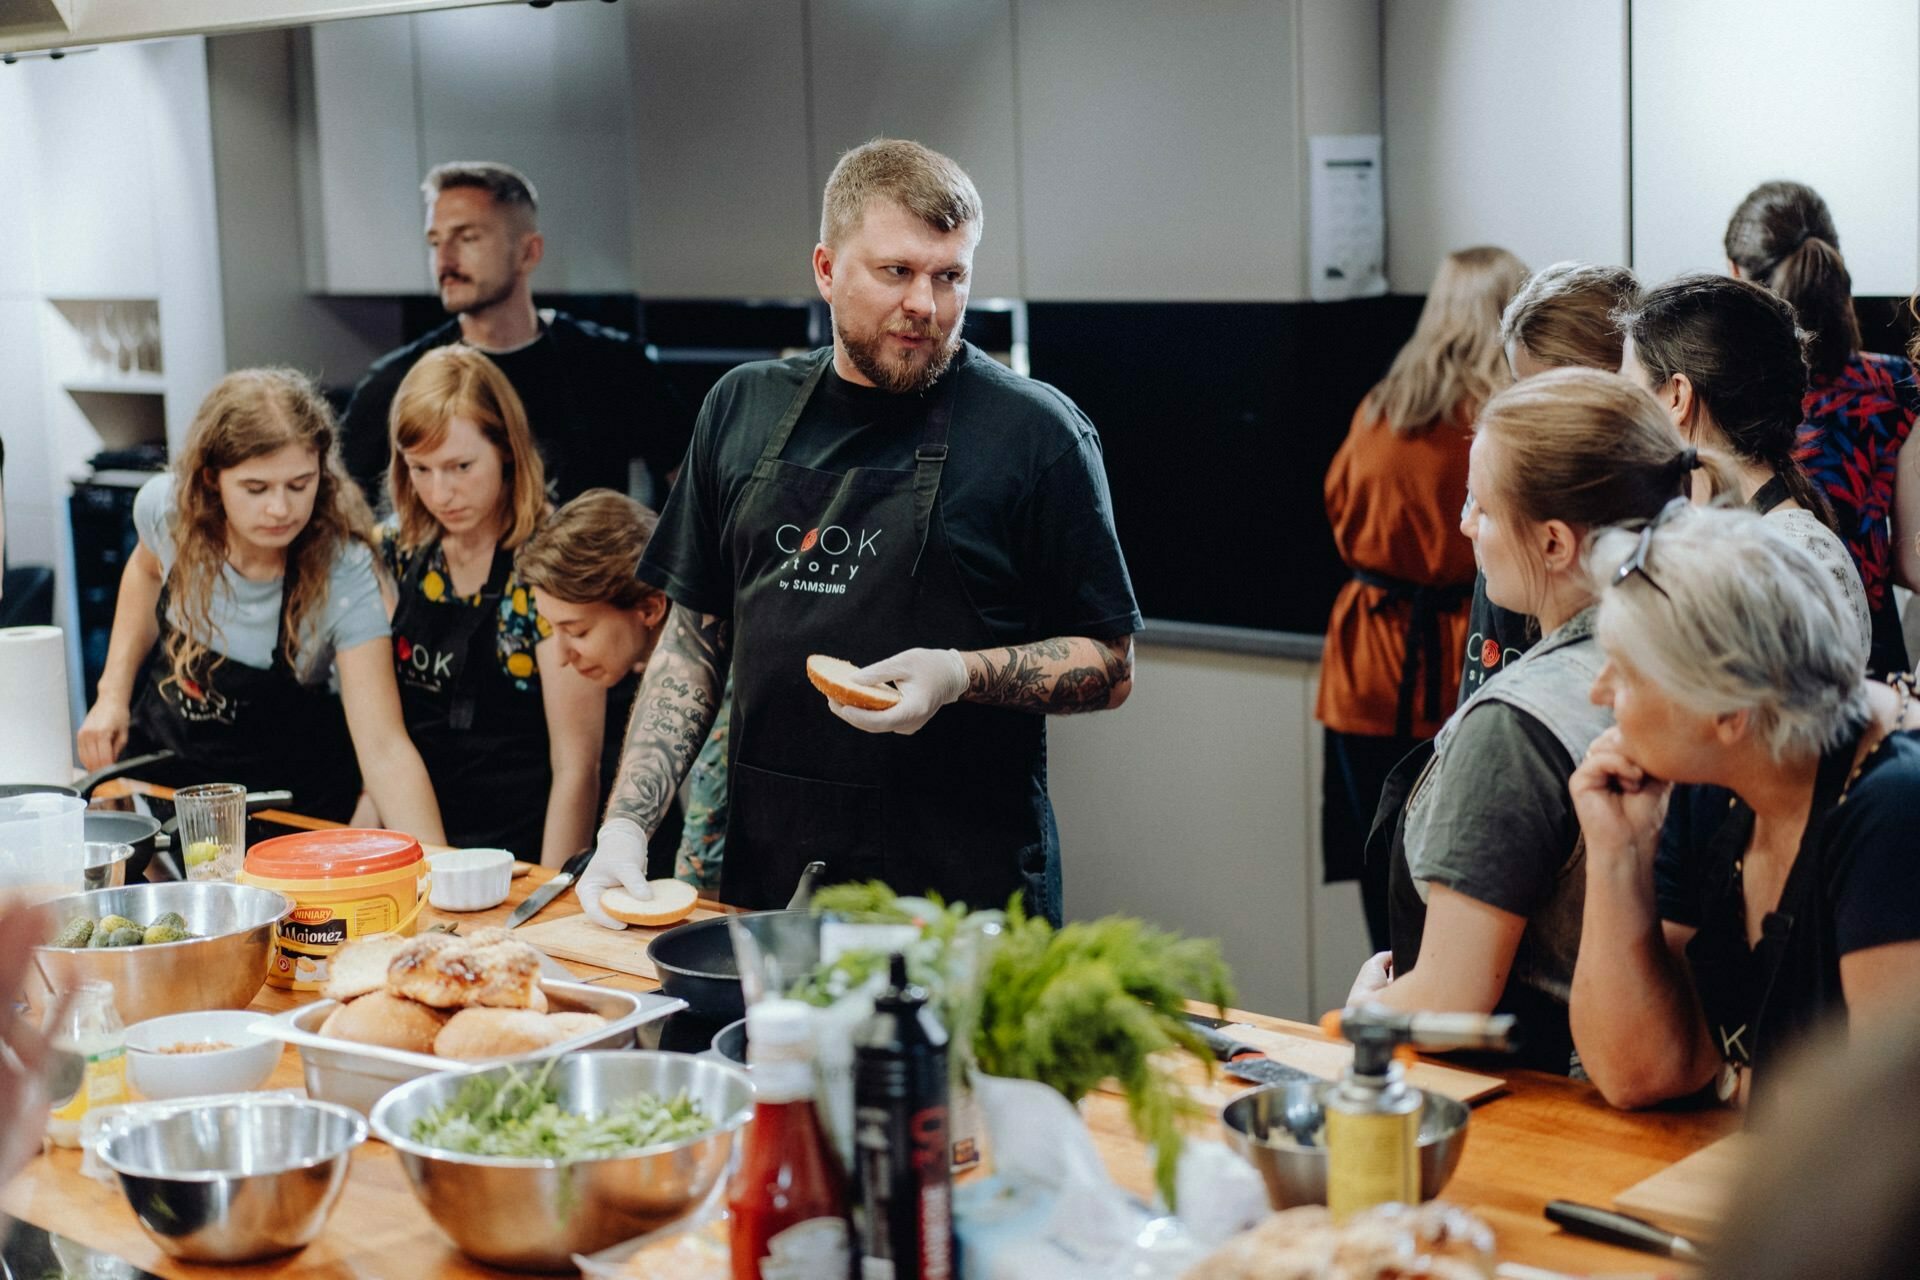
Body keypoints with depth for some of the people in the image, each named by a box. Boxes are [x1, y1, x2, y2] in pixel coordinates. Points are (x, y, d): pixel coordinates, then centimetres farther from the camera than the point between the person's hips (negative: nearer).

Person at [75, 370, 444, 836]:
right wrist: (113, 693, 2)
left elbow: (383, 747, -35)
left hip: (289, 795, -3)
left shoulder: (343, 574, -30)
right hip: (164, 754, 3)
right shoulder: (166, 507, -18)